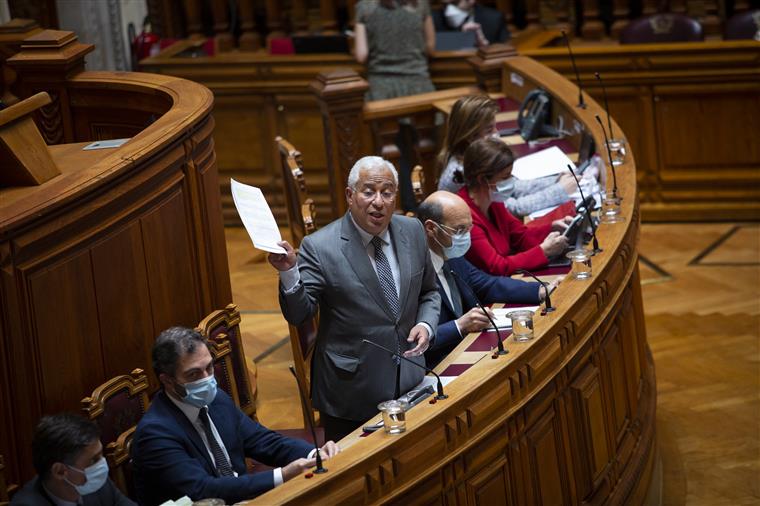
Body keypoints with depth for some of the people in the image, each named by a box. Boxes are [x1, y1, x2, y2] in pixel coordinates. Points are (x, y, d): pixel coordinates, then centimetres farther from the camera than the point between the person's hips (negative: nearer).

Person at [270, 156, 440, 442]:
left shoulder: (412, 231, 1)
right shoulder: (319, 247, -14)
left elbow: (429, 291, 15)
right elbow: (298, 315, -14)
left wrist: (426, 325, -5)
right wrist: (289, 273, -31)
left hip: (410, 384, 4)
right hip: (351, 393, -4)